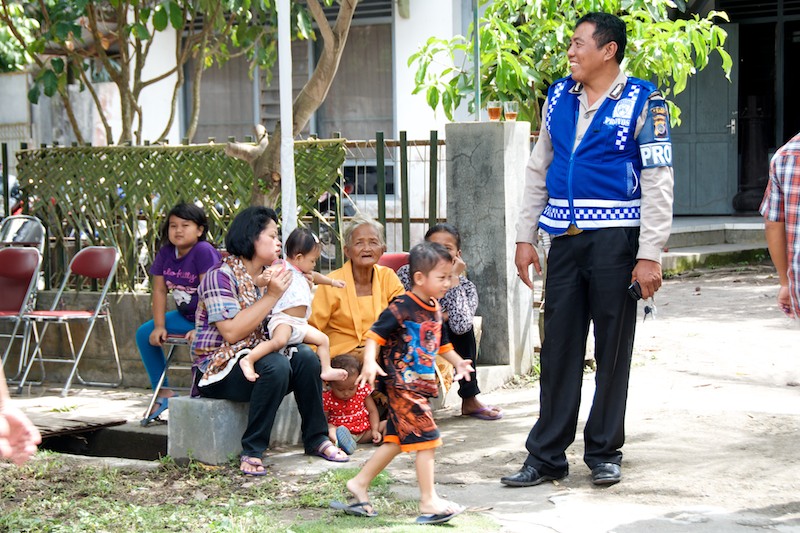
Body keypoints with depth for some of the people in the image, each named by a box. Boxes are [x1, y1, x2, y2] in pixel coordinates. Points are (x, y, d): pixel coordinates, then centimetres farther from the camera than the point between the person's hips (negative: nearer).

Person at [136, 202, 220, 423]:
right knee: (145, 334, 4)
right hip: (185, 315, 8)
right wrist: (160, 327, -6)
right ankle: (163, 391, 11)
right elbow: (159, 291, 3)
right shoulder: (165, 252, -1)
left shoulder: (204, 251, -22)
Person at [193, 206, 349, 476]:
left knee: (305, 356, -19)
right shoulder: (221, 276, -12)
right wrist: (271, 296, -20)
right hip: (219, 369, -7)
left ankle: (316, 438, -7)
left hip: (258, 358, 7)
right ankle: (252, 452, -26)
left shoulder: (269, 276, 13)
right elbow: (232, 333, -22)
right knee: (275, 365, -33)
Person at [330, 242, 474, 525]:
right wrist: (370, 361, -32)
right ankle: (429, 503, -5)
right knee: (426, 438, -10)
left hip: (421, 384, 9)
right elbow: (375, 334, -18)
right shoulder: (402, 308, -15)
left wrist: (458, 362, 18)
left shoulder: (435, 310, 12)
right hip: (401, 383, -9)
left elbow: (441, 343, 27)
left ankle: (359, 484, 26)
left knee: (396, 439, 15)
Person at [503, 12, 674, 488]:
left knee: (613, 348, 4)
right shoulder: (559, 97, 11)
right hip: (566, 236, 5)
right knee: (559, 346, 6)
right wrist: (525, 237, 11)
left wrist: (650, 255, -14)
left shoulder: (642, 103, -6)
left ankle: (605, 453, 16)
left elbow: (658, 182, -8)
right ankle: (547, 456, 11)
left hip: (616, 238, -5)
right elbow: (538, 171, 16)